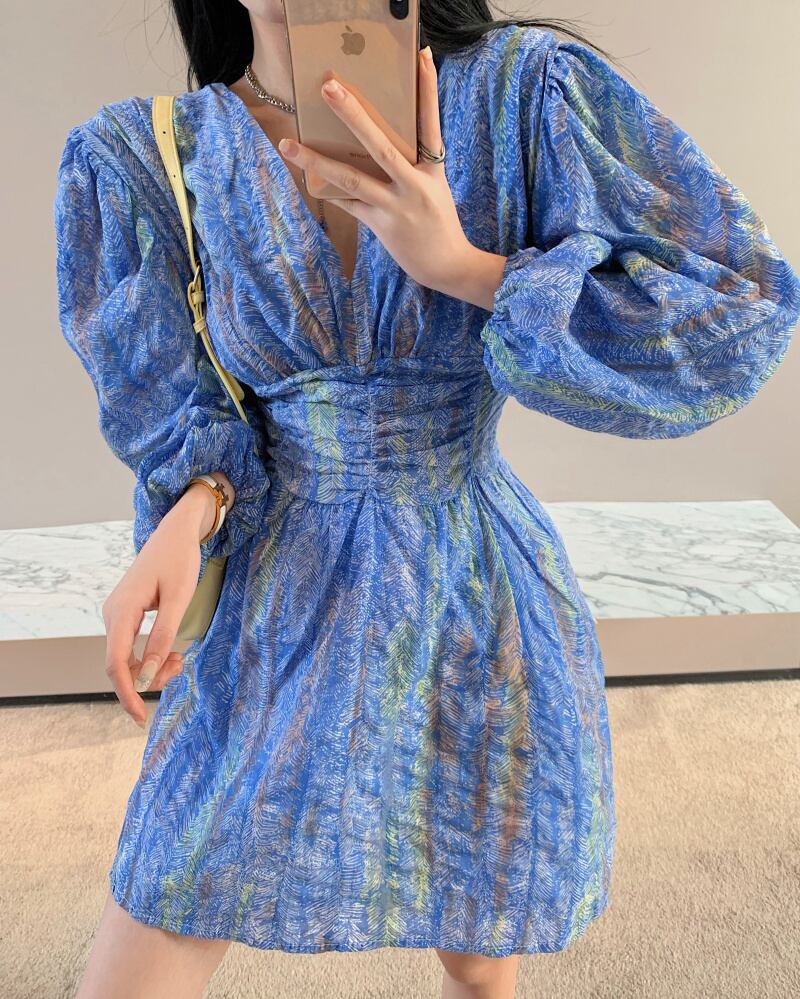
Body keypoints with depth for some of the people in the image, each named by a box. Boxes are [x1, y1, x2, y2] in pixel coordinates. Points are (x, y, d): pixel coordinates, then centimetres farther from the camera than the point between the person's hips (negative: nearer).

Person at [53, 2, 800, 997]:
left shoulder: (525, 90, -9)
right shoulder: (142, 155, -3)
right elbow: (180, 405, 5)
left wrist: (464, 268, -22)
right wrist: (190, 510, -18)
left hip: (481, 612, 0)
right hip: (275, 607, 2)